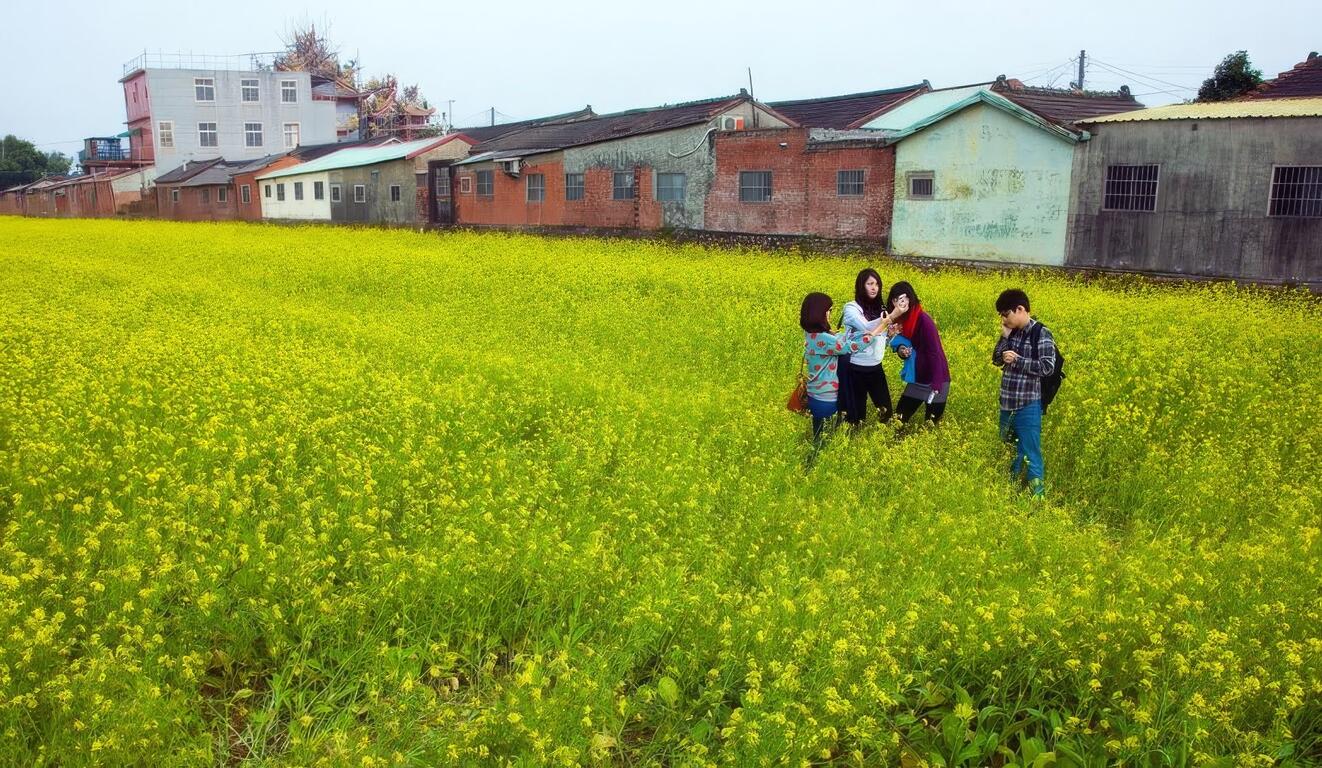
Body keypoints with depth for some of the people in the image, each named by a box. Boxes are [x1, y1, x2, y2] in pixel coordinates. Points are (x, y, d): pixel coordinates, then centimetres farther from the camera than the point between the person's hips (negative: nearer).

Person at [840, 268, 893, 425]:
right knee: (856, 412, 4)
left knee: (886, 409, 12)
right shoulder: (851, 308, -11)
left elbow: (882, 335, 13)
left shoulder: (879, 309, 7)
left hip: (876, 366, 5)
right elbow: (867, 328, -28)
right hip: (855, 369, -5)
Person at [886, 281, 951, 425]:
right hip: (917, 380, 7)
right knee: (898, 418, 7)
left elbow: (935, 353, -22)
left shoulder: (923, 320, -19)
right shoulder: (901, 320, 3)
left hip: (935, 381, -7)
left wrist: (936, 385, -28)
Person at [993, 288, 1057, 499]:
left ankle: (1038, 495, 6)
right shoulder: (1012, 333, 6)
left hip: (1028, 405, -7)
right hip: (1007, 404, 7)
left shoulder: (1041, 335, -13)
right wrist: (1005, 337, -4)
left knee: (1030, 453, -3)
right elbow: (996, 360, 8)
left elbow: (1047, 367, -18)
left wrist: (1017, 360, -18)